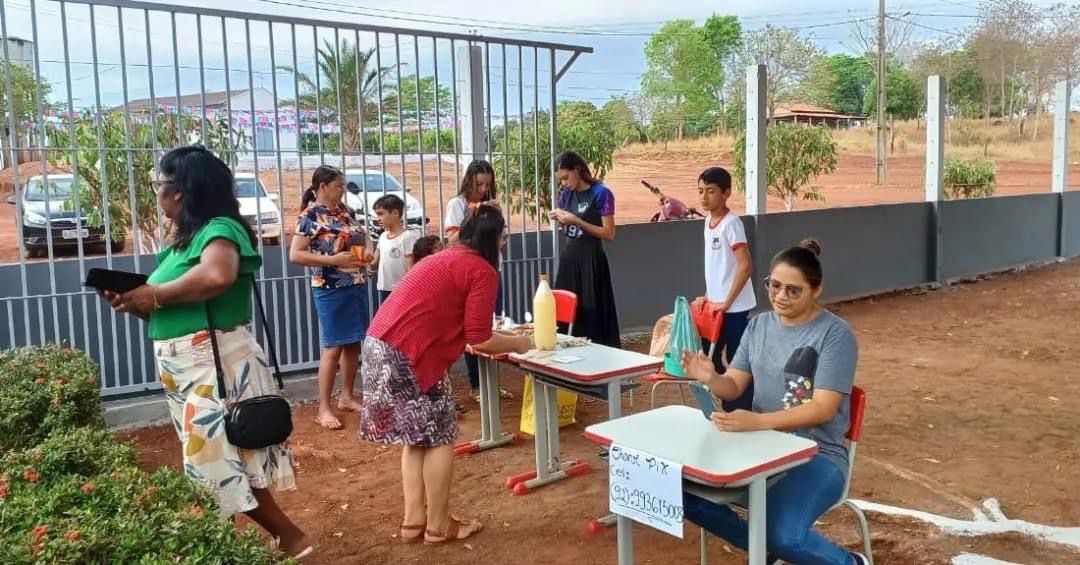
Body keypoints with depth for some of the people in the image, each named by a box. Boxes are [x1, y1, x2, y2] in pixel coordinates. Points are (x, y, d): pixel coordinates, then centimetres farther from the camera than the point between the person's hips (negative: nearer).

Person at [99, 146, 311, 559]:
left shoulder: (220, 229, -13)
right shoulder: (184, 238, 14)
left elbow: (217, 275, -36)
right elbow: (169, 311, 15)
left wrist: (155, 294, -22)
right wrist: (133, 300, -4)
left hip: (217, 364, -9)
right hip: (187, 367, 9)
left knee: (222, 462, -4)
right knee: (212, 460, 12)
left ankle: (291, 539, 10)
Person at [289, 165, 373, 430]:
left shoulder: (345, 210, 9)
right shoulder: (310, 216, -11)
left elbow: (362, 234, 23)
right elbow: (295, 255, -16)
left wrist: (367, 248, 0)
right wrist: (334, 260, -22)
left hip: (357, 286, 7)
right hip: (330, 290, -7)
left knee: (354, 344, 12)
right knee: (334, 347, -5)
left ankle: (347, 397, 26)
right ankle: (324, 409, 3)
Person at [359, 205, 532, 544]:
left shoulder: (445, 258, 21)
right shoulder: (482, 271, -5)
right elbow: (479, 341, -9)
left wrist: (504, 340, 29)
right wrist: (519, 344, 9)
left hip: (381, 344, 9)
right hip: (407, 355, -9)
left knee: (417, 437, 18)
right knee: (439, 438, 6)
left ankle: (414, 521, 24)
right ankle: (438, 526, 16)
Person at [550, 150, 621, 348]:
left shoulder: (601, 193, -11)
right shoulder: (566, 194, 8)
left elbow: (609, 234, -14)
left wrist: (577, 221, -19)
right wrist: (559, 218, 1)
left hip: (590, 259, -6)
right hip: (568, 256, 7)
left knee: (591, 312, -5)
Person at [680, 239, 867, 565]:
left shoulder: (835, 334, -12)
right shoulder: (759, 325, 6)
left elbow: (822, 409, -20)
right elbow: (734, 387, 4)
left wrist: (757, 421, -34)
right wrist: (709, 378, -21)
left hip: (817, 454, -6)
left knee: (784, 535, -30)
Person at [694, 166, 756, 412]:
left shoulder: (731, 223, -16)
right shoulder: (708, 221, 9)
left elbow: (745, 267, -22)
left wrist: (726, 302, -20)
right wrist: (709, 296, 12)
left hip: (734, 307, -9)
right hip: (715, 305, 9)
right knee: (710, 358, 15)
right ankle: (727, 411, 28)